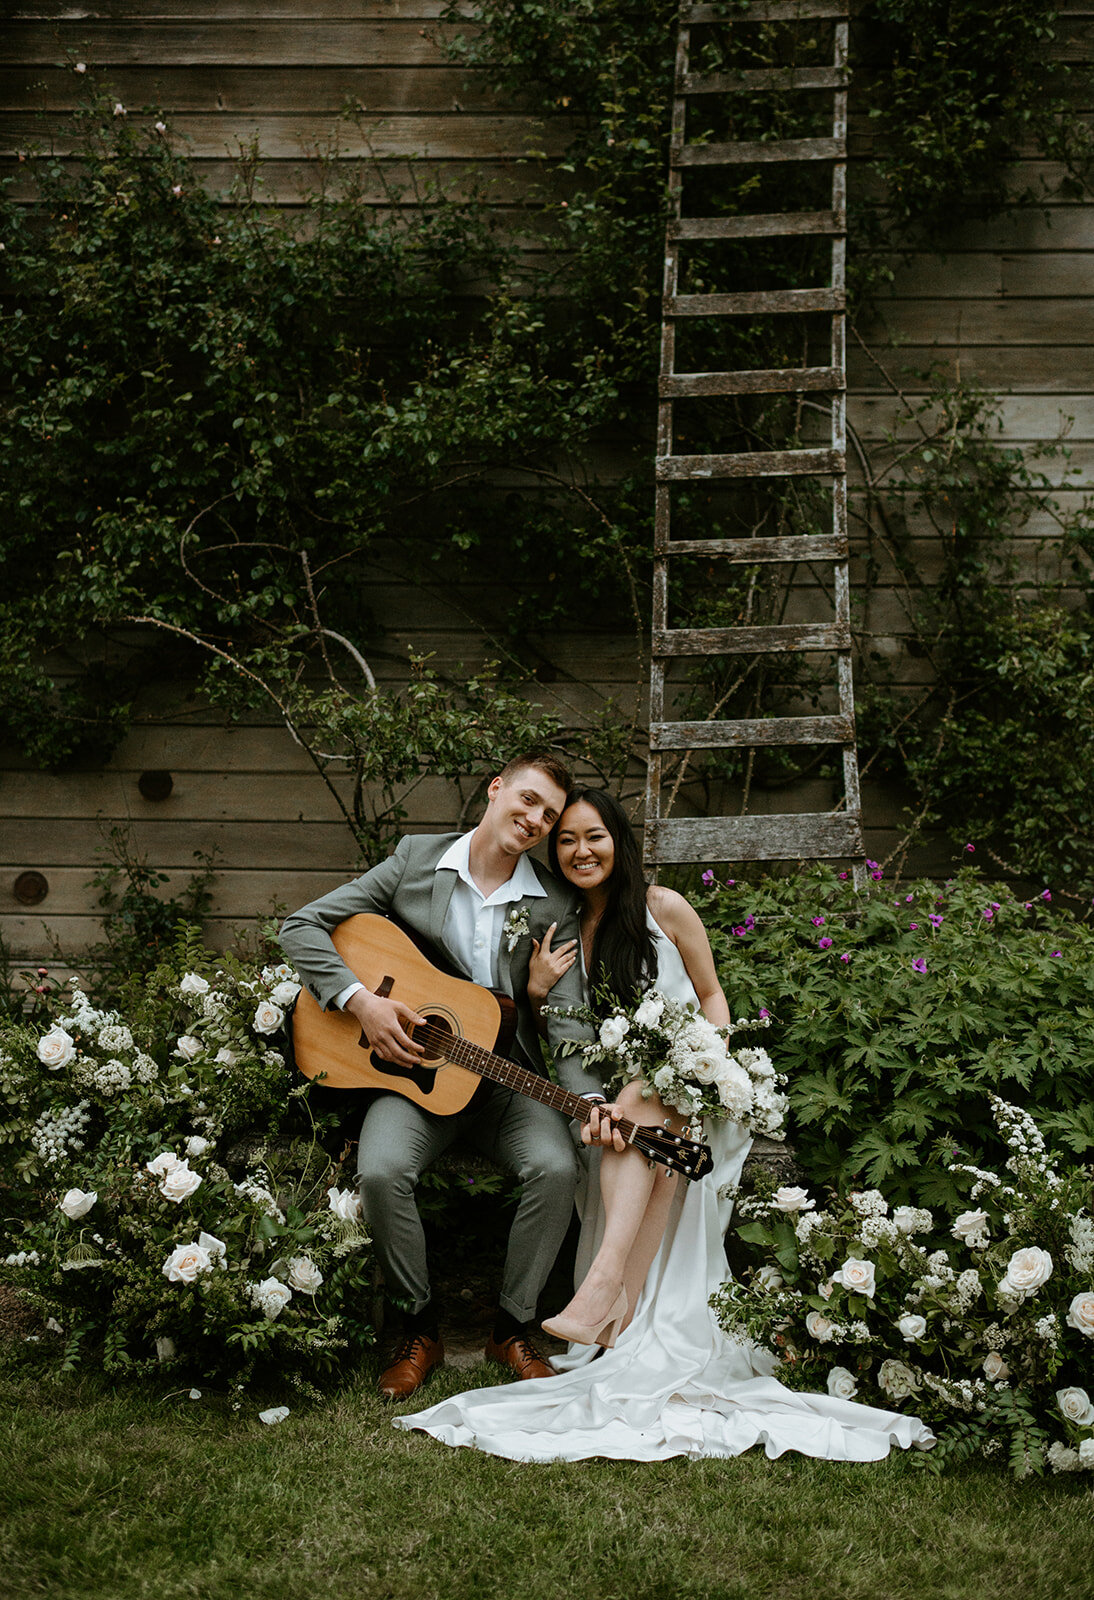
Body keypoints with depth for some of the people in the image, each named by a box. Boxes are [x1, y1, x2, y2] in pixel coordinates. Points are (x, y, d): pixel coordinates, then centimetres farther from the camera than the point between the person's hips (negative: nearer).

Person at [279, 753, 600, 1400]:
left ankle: (513, 1328, -5)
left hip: (508, 1077, 1)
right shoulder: (416, 859, 1)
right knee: (382, 1171, -30)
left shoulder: (558, 904, 1)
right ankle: (421, 1328, -5)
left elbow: (566, 1019, -7)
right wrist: (361, 1000, -15)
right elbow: (303, 926, 0)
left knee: (556, 1167, -27)